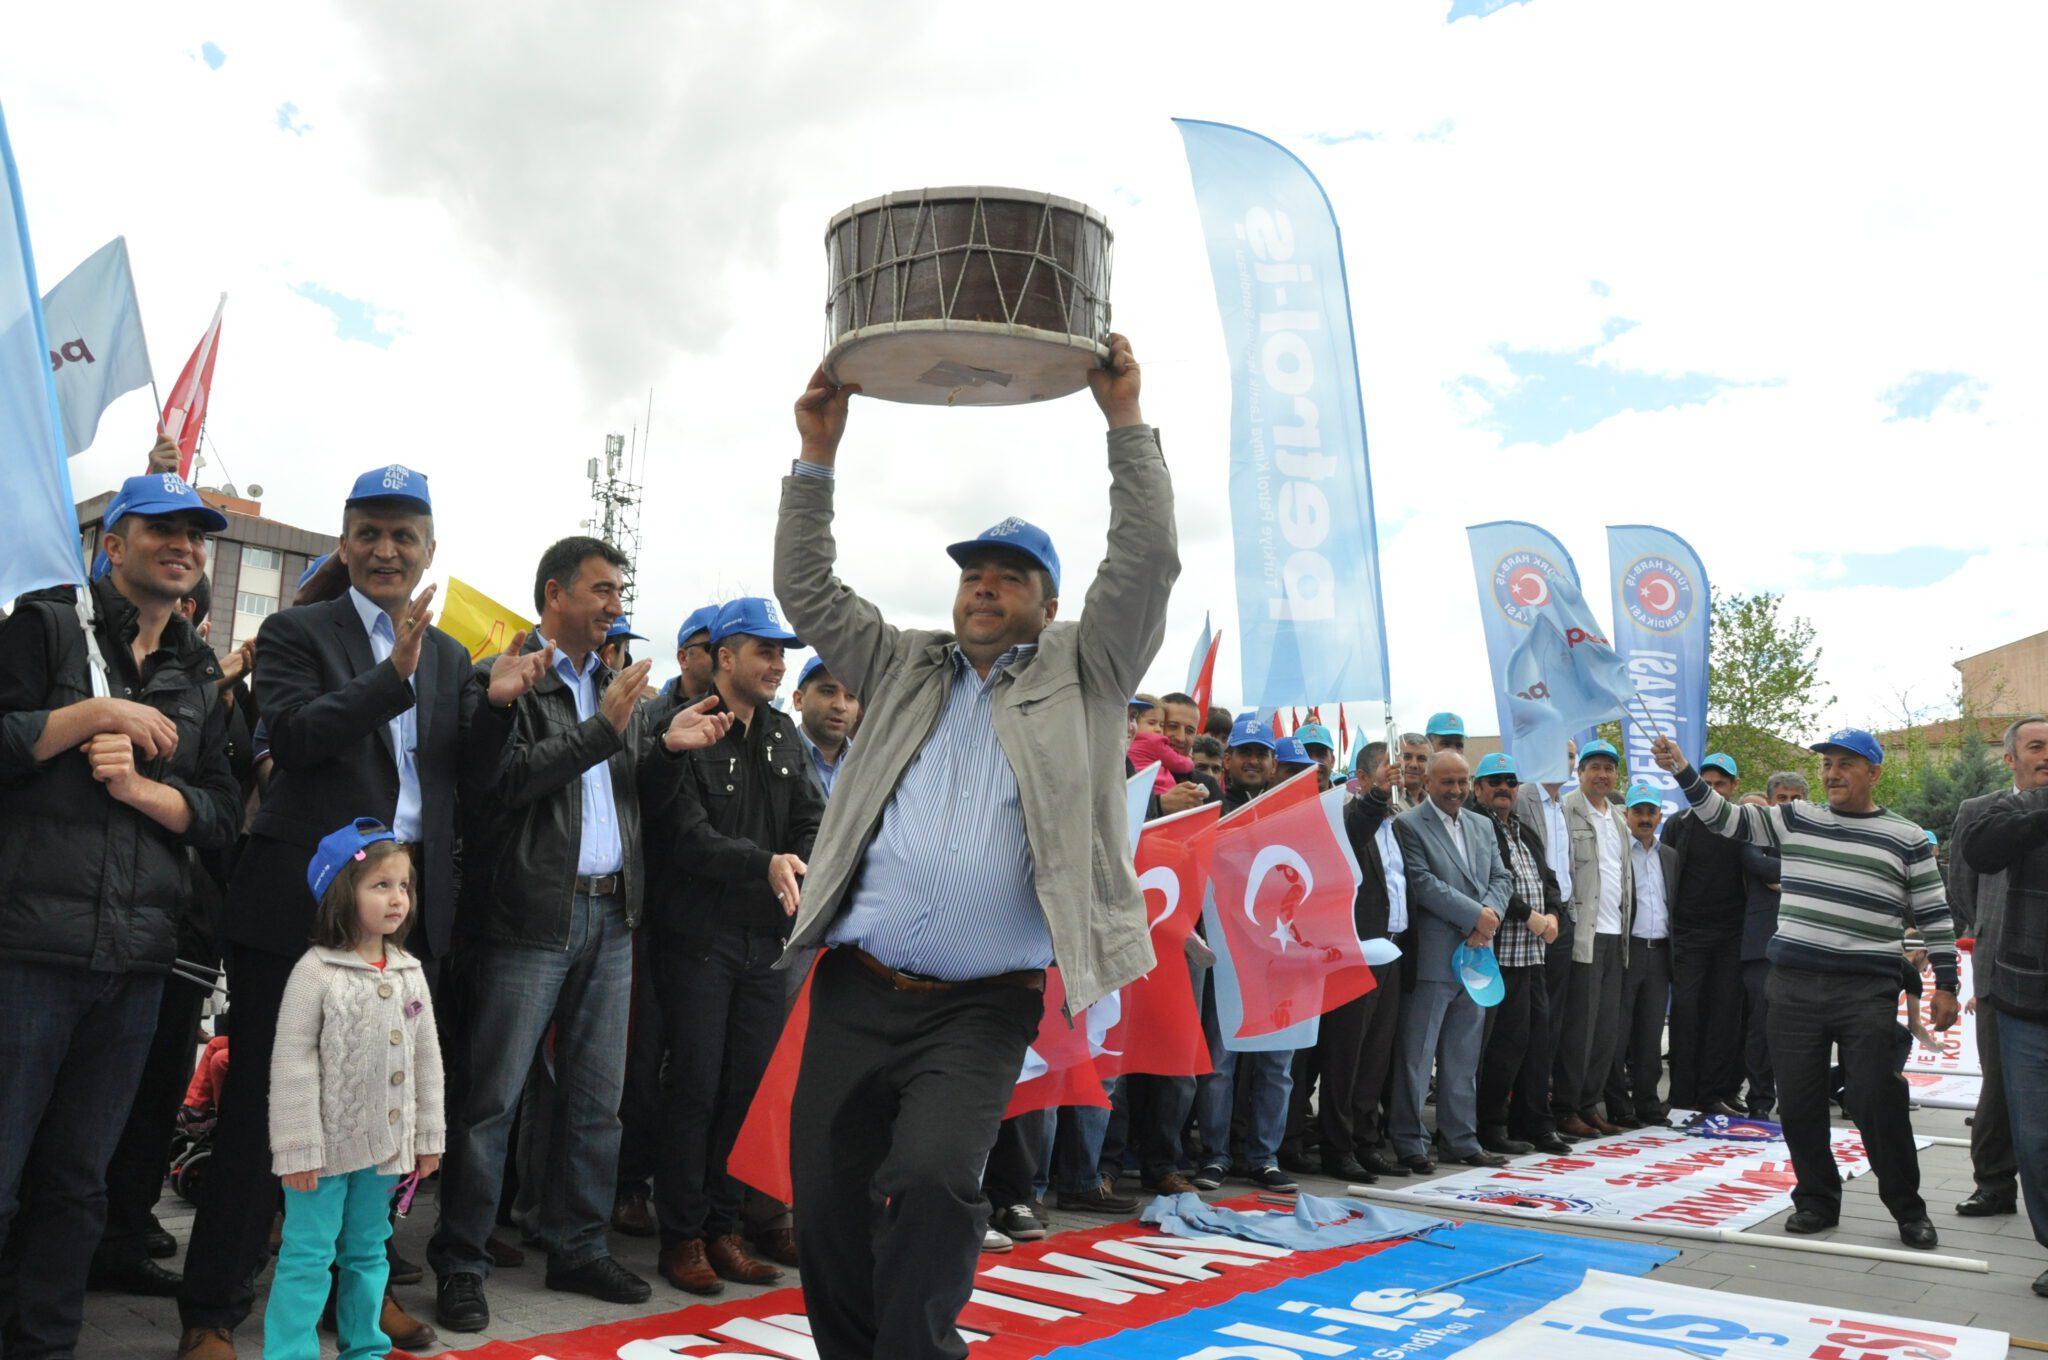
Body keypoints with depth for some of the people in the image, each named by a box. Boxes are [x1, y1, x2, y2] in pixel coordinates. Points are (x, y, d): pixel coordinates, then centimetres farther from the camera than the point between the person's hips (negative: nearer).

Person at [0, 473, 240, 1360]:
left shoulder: (200, 674, 15)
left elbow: (222, 815, 9)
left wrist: (139, 785, -7)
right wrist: (96, 714, -12)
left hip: (136, 956, 4)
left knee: (79, 1180, 13)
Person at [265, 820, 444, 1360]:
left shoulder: (409, 972, 4)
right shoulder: (316, 972, -13)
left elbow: (426, 1057, 8)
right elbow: (292, 1064, -13)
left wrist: (428, 1135, 8)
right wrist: (298, 1149, -15)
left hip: (386, 1144, 6)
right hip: (327, 1147, -5)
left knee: (367, 1251, 18)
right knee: (307, 1254, 1)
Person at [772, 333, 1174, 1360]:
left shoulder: (1079, 673, 9)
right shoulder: (906, 669, 17)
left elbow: (1146, 562, -1)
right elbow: (806, 592, 14)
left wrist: (1126, 422, -5)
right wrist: (817, 454, 7)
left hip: (981, 1009, -3)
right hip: (855, 993, 4)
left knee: (930, 1180, -22)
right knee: (827, 1211, 5)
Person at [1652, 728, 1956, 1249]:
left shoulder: (1907, 838, 3)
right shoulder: (1795, 820, 10)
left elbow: (1935, 915, 4)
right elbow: (1726, 818, 8)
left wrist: (1945, 985, 1)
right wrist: (1684, 772, -4)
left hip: (1866, 991, -3)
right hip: (1793, 984, 3)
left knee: (1878, 1101, -2)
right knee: (1798, 1101, 6)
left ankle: (1908, 1209, 17)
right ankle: (1817, 1198, 22)